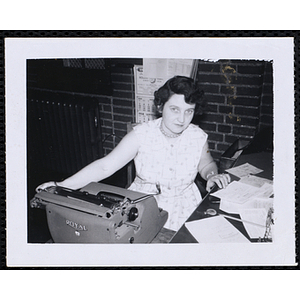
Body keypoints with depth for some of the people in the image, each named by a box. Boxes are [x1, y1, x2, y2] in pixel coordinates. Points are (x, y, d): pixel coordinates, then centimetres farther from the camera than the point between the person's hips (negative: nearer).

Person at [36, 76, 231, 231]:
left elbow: (206, 164, 17)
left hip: (183, 211, 1)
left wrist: (212, 175, -7)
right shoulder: (142, 134, -11)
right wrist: (63, 186, -22)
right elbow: (105, 166, -14)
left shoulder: (198, 137, -5)